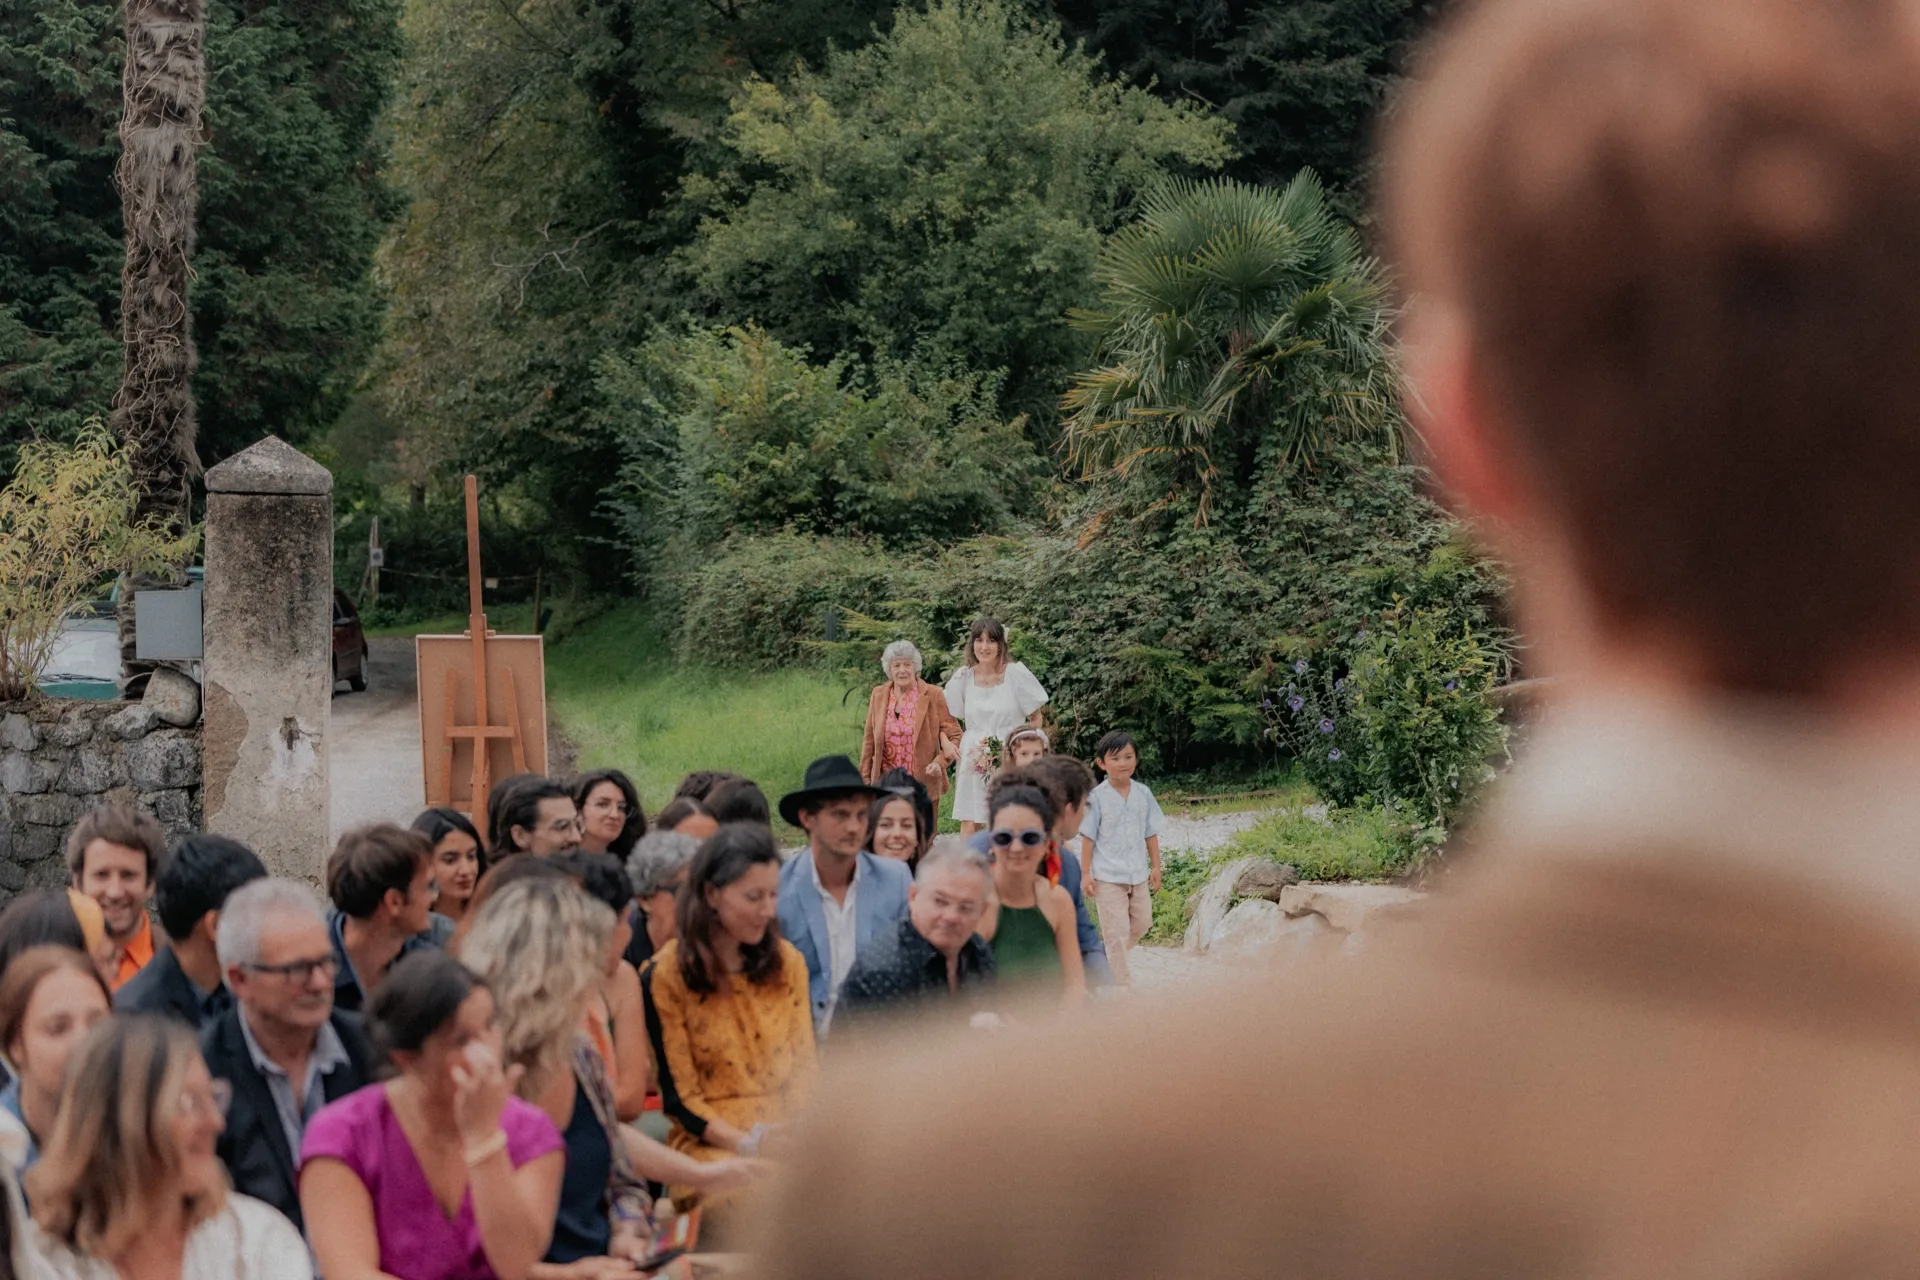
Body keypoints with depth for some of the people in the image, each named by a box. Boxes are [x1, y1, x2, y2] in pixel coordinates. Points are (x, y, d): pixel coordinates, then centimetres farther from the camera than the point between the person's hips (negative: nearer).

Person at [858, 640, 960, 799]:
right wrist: (865, 778, 11)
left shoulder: (933, 695, -1)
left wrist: (941, 762, -13)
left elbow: (954, 736, 3)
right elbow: (869, 740, 13)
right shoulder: (878, 695, 7)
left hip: (924, 786, -2)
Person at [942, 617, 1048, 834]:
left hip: (1010, 763, -2)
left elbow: (1035, 718, 3)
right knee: (969, 825, -2)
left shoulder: (1017, 674, -3)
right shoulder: (962, 678, 4)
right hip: (973, 763, 2)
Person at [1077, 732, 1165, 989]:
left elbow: (1151, 833, 9)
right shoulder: (1097, 797, -8)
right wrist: (1086, 873, -7)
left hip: (1138, 873, 5)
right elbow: (1088, 837, -5)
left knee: (1142, 923, 14)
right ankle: (1123, 983, 5)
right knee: (1117, 931, -3)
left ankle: (1105, 956, 35)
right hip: (1108, 876, -5)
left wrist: (1156, 866, 8)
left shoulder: (1143, 793, 3)